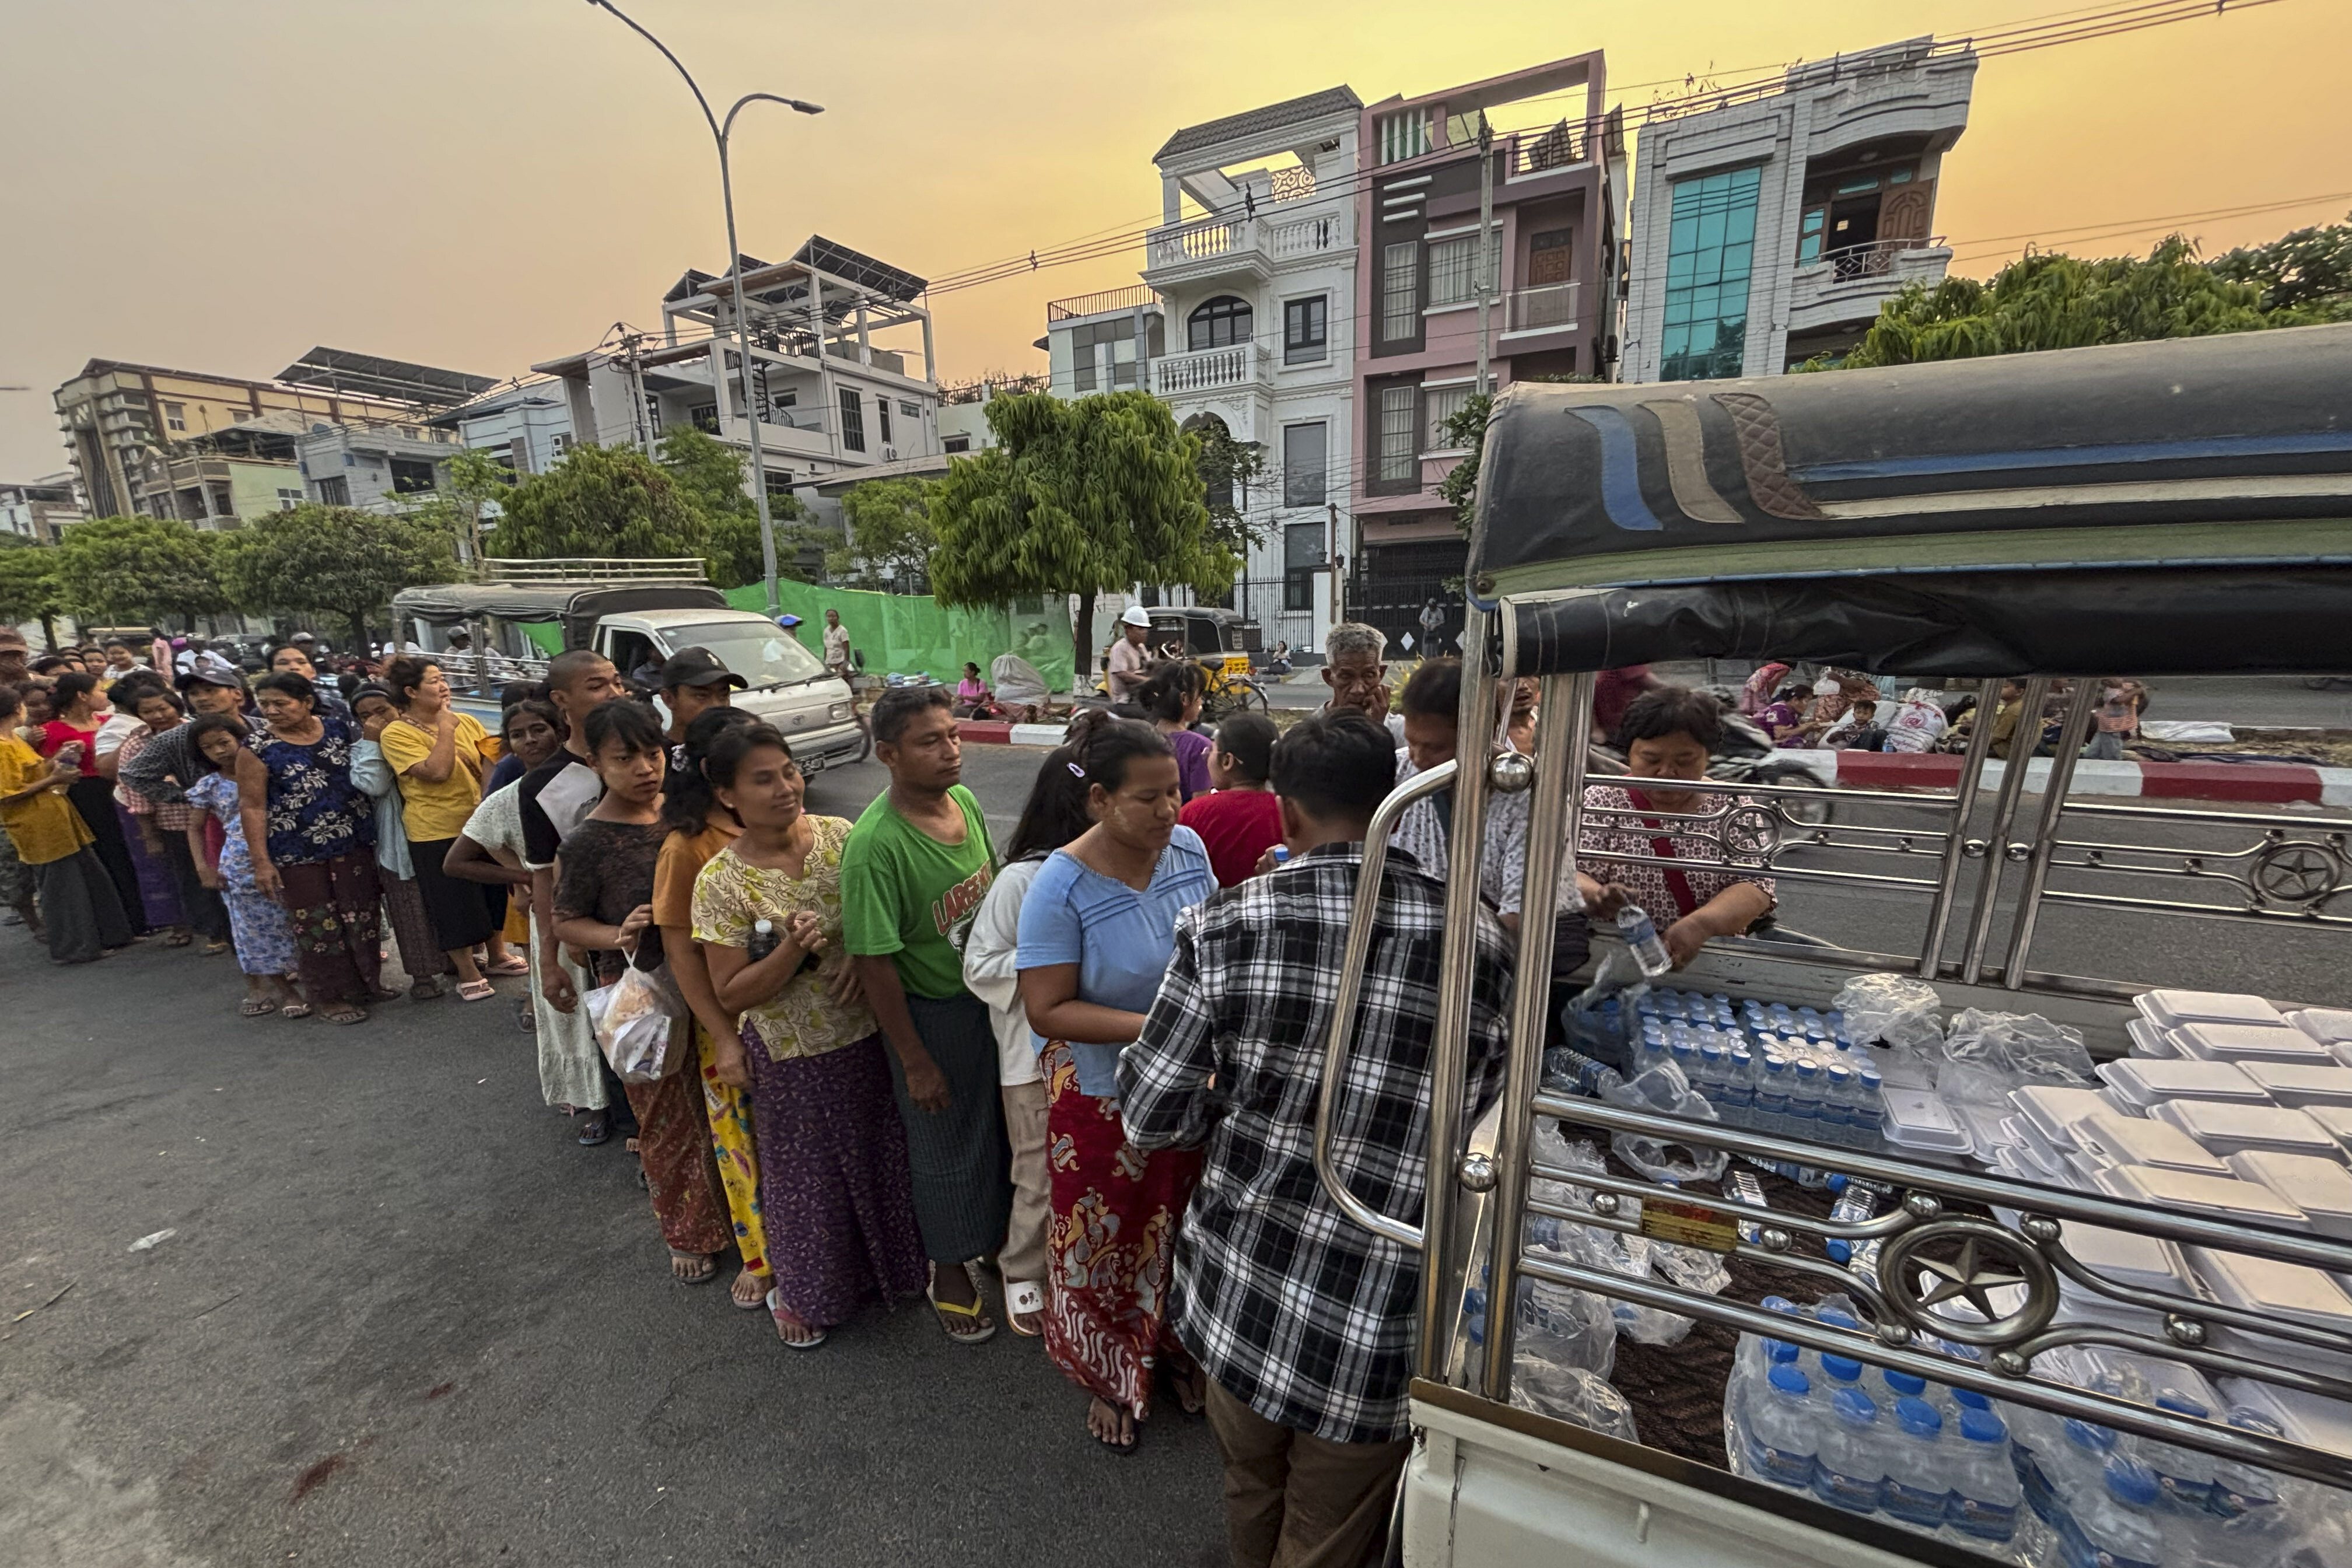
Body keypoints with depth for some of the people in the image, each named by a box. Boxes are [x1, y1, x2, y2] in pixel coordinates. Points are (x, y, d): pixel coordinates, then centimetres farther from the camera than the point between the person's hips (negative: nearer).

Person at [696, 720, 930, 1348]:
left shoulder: (839, 835, -8)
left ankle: (887, 1262, 50)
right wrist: (794, 950, -30)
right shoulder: (721, 883, -17)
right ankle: (804, 1291, 46)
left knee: (882, 1155, 21)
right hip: (794, 1057, -3)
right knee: (809, 1175, 17)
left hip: (871, 1033, 3)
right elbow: (732, 995, -14)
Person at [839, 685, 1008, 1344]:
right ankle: (950, 1270, 42)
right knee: (947, 1145, 15)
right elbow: (875, 962, -21)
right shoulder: (874, 844, -26)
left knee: (1003, 1125, 23)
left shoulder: (964, 800, -5)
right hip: (933, 1013, -6)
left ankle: (999, 1235, 51)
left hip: (994, 994, 6)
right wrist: (915, 1061, -15)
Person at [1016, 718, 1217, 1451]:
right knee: (1105, 1243, 18)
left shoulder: (1188, 846, -9)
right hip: (1103, 1095, -4)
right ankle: (1111, 1379, 48)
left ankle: (1176, 1351, 53)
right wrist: (1152, 1027, -30)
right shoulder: (1062, 887, -24)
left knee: (1181, 1223, 23)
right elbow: (1047, 1010, -22)